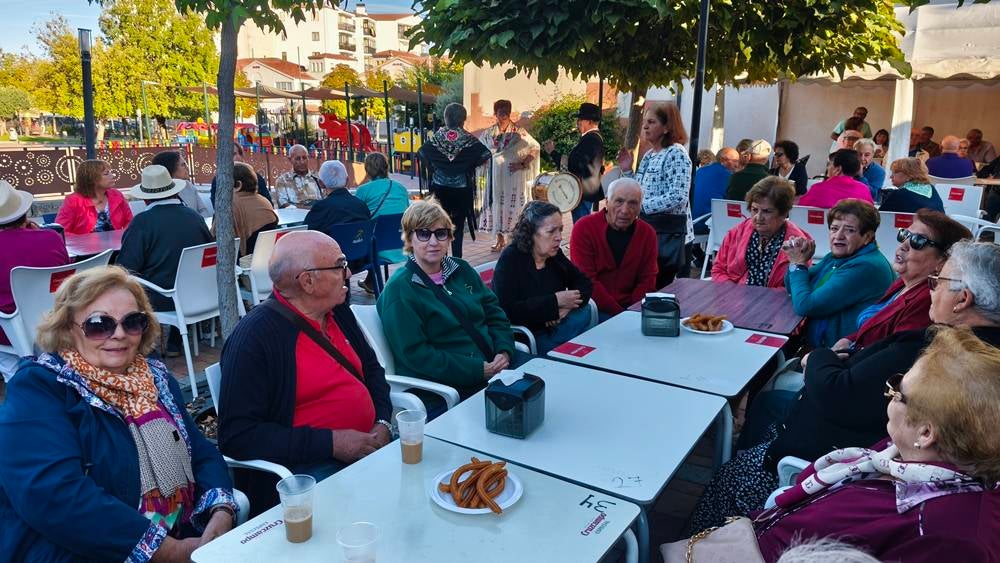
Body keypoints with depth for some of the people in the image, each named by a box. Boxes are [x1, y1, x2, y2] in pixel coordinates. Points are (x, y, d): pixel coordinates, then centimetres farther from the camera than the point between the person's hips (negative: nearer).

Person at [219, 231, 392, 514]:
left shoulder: (338, 312, 11)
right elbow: (236, 436, -15)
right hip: (305, 467, -8)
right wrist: (330, 443, -19)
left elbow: (371, 368, 24)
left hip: (367, 445, 8)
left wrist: (382, 422, 4)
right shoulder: (253, 335, -12)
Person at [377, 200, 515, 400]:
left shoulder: (461, 269, 14)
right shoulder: (399, 289, -6)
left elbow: (495, 314, 15)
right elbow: (414, 354, -13)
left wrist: (504, 351, -5)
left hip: (492, 365, 7)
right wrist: (478, 370, -18)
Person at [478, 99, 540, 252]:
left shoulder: (518, 132, -6)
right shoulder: (489, 132, 5)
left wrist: (522, 164, -13)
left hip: (513, 176, -3)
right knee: (496, 204, 6)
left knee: (512, 204, -1)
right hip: (495, 176, 4)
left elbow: (535, 148, -6)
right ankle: (500, 239, 19)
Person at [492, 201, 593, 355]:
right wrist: (555, 301, -22)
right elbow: (507, 311, -25)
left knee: (584, 313, -19)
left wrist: (568, 304, -14)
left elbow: (584, 282, 9)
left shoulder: (554, 255, 4)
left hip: (552, 327, 7)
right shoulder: (510, 259, -15)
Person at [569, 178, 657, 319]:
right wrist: (620, 313, -17)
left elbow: (647, 280, 5)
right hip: (593, 309, -4)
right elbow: (586, 281, -13)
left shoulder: (647, 233, 5)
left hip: (631, 309, 4)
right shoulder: (583, 229, -9)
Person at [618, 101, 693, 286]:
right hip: (647, 228, 8)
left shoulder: (676, 154, -11)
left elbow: (678, 197, -22)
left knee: (661, 286, -2)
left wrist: (642, 206, -22)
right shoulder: (648, 156, 13)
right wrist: (627, 171, 6)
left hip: (669, 232, -8)